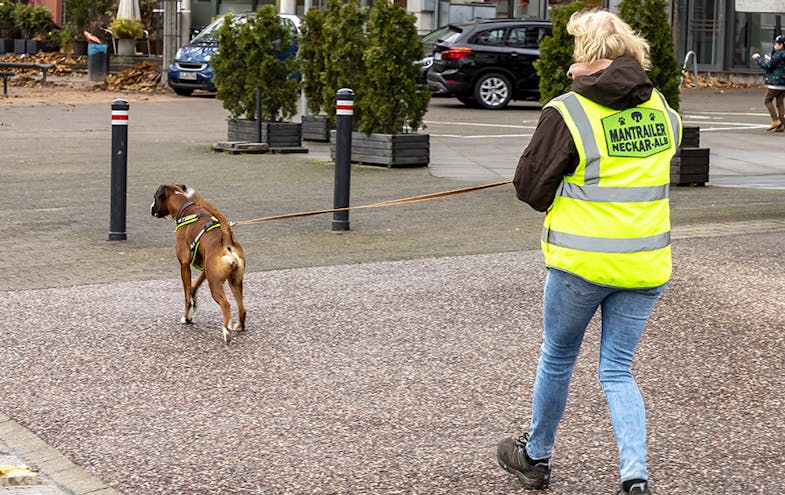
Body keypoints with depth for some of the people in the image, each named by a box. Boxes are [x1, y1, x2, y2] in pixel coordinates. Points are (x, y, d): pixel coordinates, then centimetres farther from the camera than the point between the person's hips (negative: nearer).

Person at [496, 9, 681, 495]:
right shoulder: (663, 112, 2)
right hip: (646, 265, 4)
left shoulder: (568, 113, -13)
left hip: (581, 261, -4)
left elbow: (529, 186, -8)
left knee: (557, 360, 17)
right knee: (618, 370, 12)